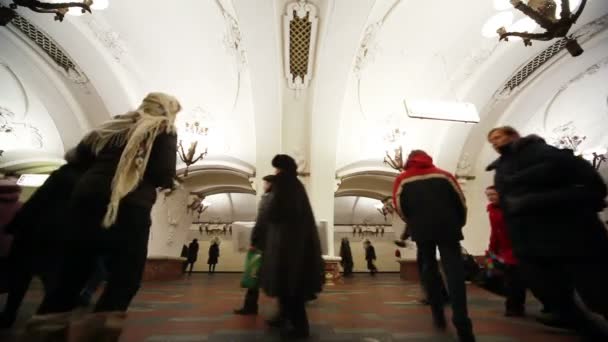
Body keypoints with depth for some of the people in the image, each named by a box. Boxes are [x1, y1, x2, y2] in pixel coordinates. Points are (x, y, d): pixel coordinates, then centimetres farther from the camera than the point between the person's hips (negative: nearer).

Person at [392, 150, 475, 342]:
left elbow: (398, 205, 1)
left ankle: (438, 315, 15)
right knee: (454, 269, -2)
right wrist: (459, 223, 21)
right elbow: (460, 200, 10)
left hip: (422, 229, 0)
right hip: (448, 226, 1)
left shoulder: (403, 179, 11)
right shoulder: (444, 175, 15)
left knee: (428, 268, 12)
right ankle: (462, 323, -11)